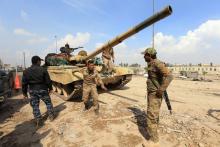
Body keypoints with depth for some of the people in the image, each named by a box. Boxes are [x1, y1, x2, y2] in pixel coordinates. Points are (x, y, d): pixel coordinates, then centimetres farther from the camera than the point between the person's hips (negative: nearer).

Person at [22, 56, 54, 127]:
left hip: (32, 91, 3)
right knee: (48, 102, 16)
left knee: (35, 106, 11)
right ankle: (51, 116, 24)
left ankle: (38, 120, 14)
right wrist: (50, 88, 5)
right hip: (42, 90, -2)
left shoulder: (26, 71, -1)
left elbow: (24, 83, 1)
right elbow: (48, 81, -8)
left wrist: (24, 92, 10)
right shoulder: (43, 70, -11)